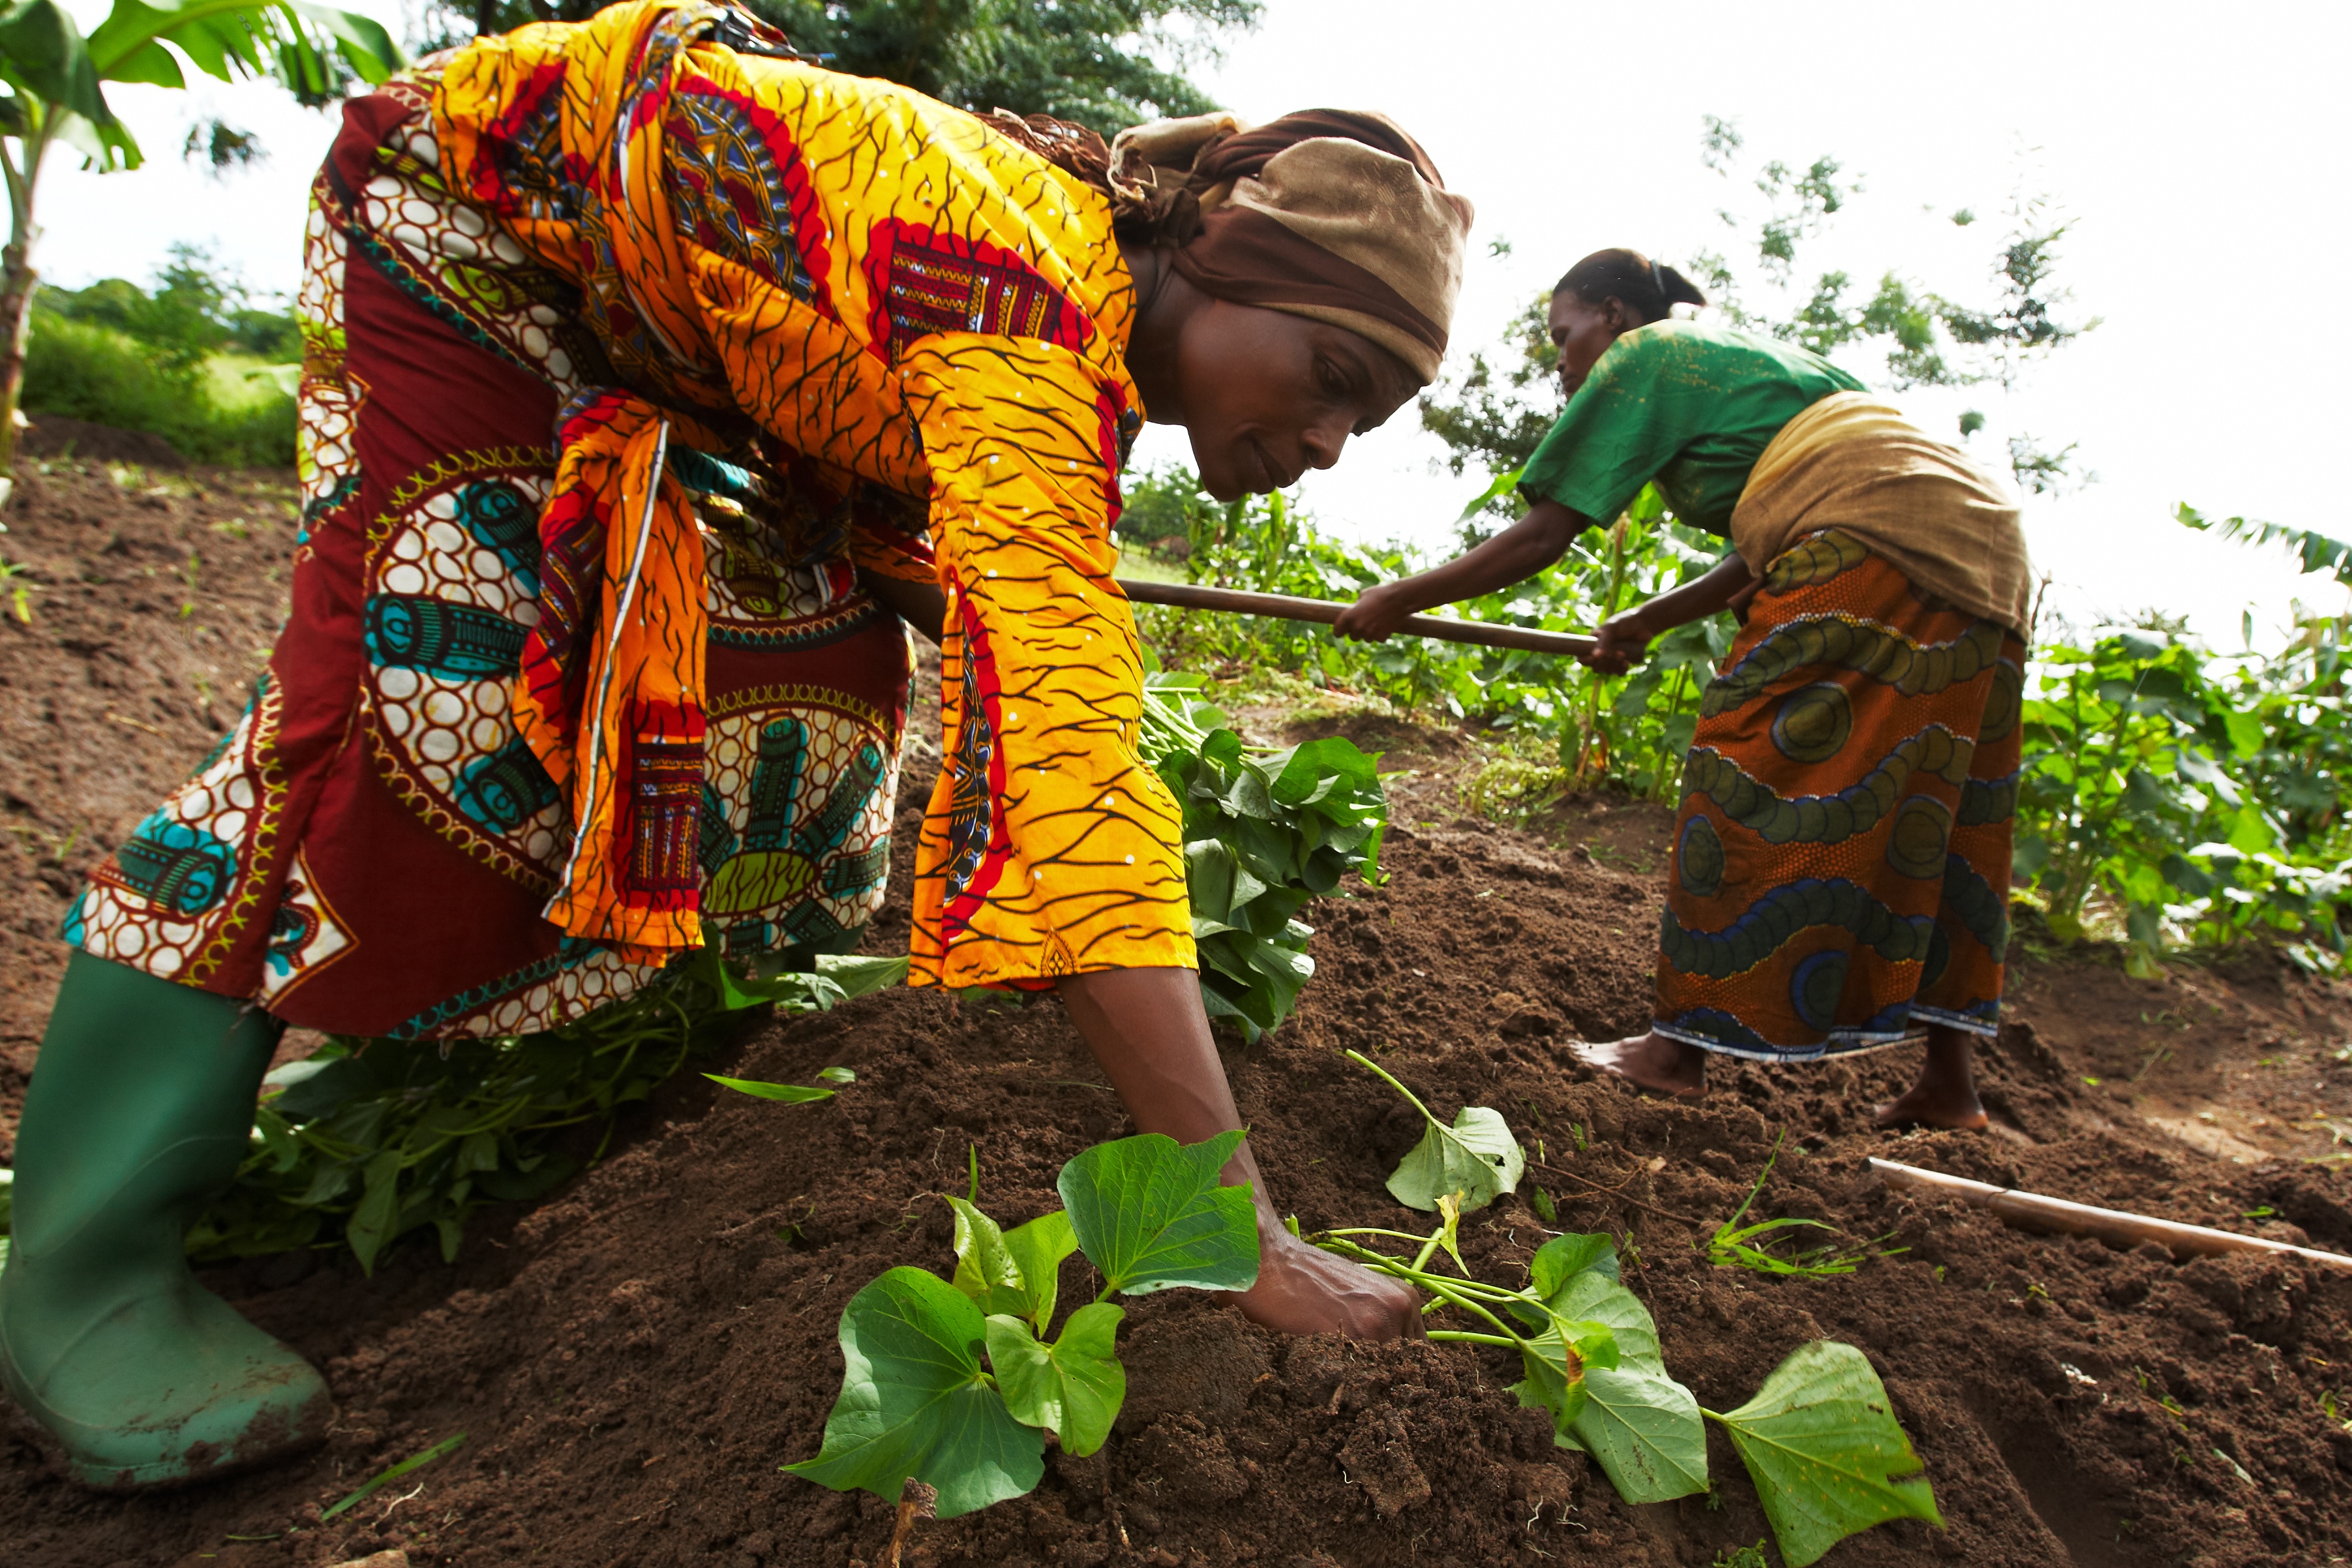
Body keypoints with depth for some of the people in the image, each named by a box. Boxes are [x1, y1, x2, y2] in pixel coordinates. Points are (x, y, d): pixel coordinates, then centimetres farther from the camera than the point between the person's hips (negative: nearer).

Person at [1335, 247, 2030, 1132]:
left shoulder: (1641, 359, 5)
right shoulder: (1738, 358, 30)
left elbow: (1543, 537, -1)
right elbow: (1762, 557, 27)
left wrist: (1401, 601, 6)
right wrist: (1646, 624, 33)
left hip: (1879, 544, -9)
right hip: (1985, 544, 9)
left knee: (1754, 788, -5)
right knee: (1919, 810, 10)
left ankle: (1681, 1048, 1)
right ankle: (1950, 1083, 13)